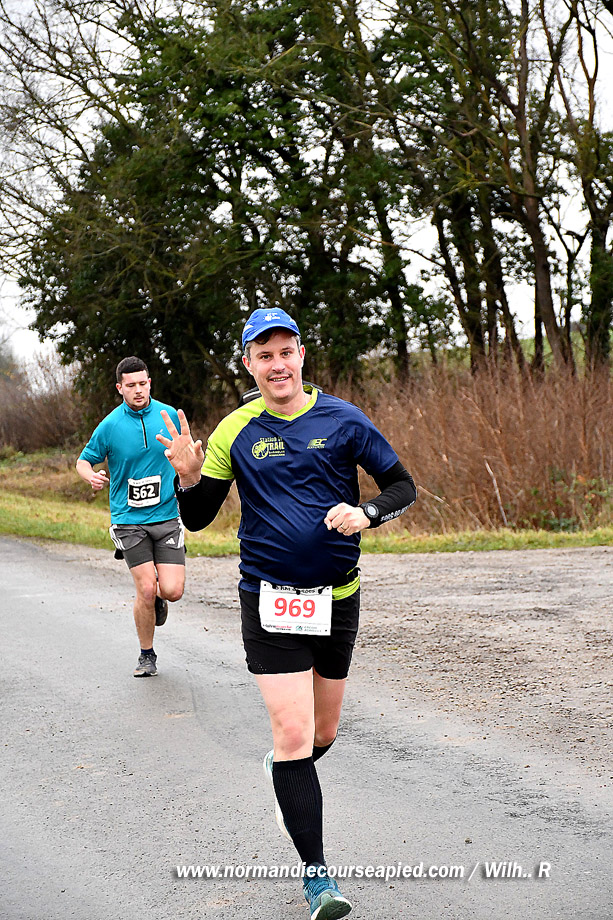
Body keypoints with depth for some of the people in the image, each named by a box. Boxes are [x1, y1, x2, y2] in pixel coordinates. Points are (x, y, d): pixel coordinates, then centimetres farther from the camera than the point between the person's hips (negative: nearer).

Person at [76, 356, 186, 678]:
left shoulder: (170, 415, 2)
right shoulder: (110, 425, -5)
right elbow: (84, 460, 4)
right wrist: (91, 475, -16)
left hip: (167, 515, 2)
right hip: (129, 520, -2)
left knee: (172, 589, -9)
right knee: (146, 589, -9)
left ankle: (157, 598, 30)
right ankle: (147, 655, 13)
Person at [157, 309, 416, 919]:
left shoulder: (343, 420, -1)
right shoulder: (235, 432, 0)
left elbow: (403, 487, 3)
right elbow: (197, 519, 3)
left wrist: (365, 513, -17)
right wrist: (188, 477, -18)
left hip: (337, 595, 2)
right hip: (269, 599, -2)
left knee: (322, 732, 15)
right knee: (293, 732, -11)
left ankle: (285, 772, 51)